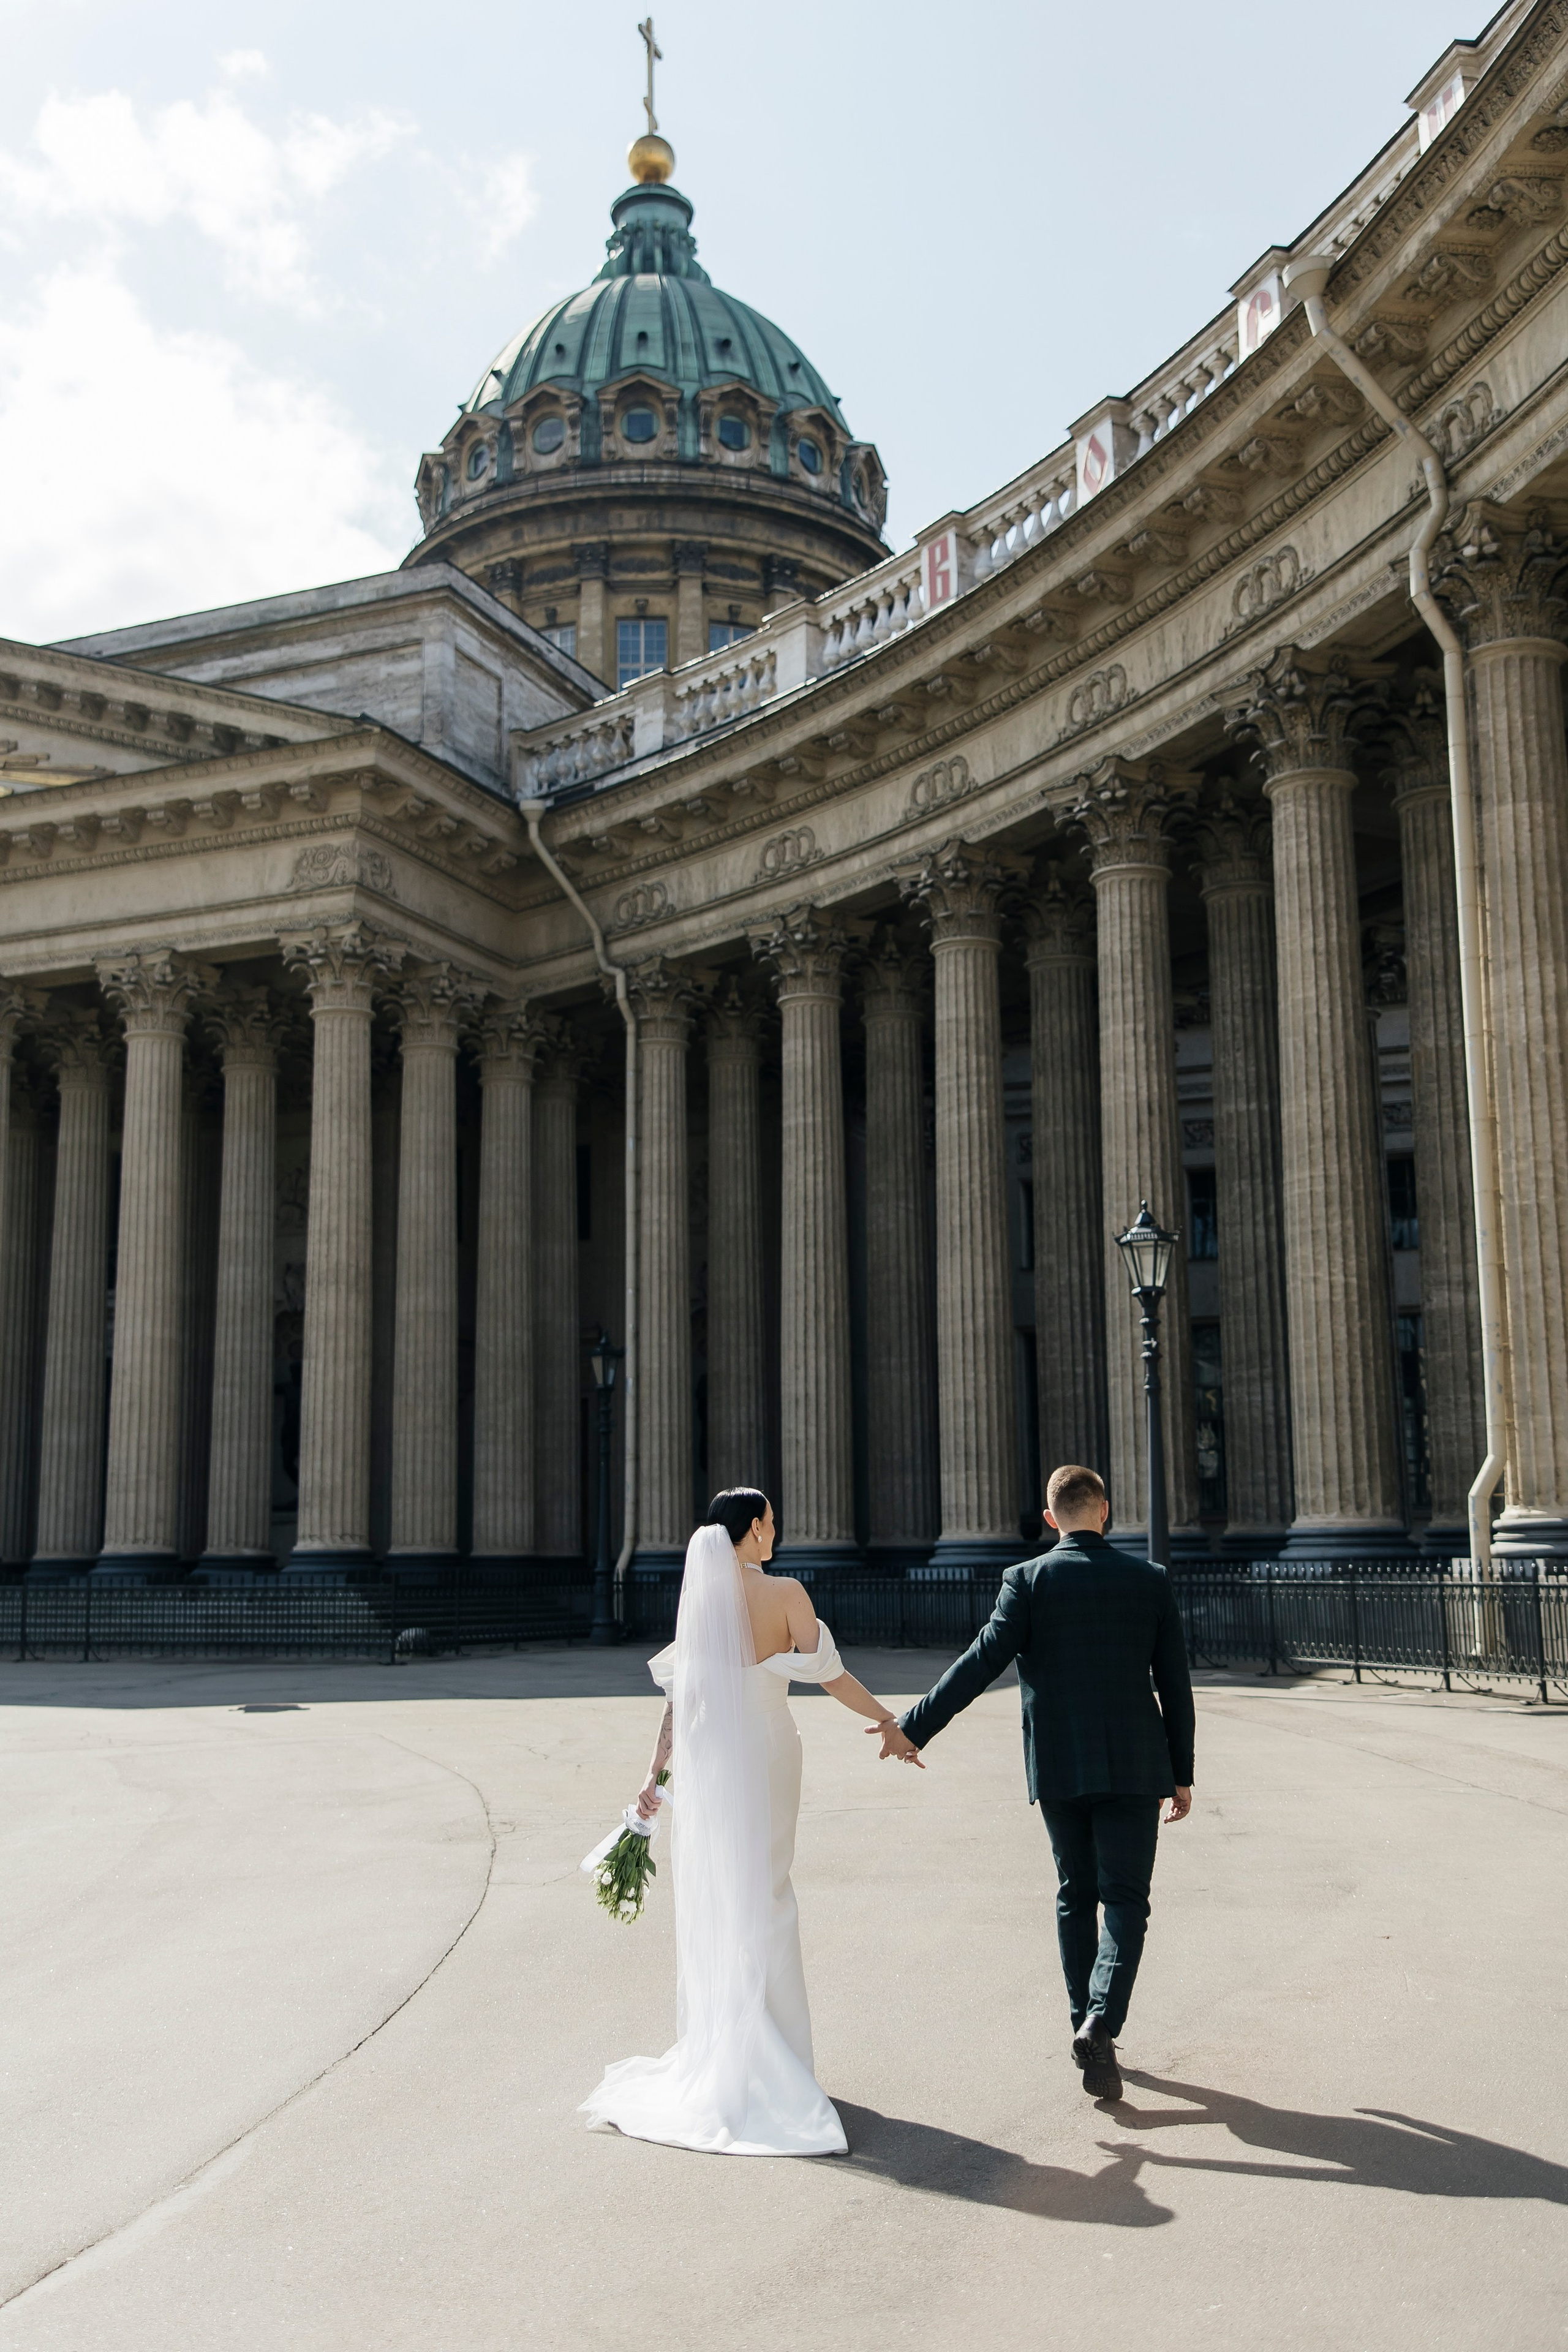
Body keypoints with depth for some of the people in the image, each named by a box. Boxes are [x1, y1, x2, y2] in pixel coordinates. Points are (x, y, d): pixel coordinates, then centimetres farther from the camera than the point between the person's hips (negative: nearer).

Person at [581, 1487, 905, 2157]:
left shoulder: (698, 1598, 2)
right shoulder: (784, 1593, -10)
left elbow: (677, 1696, 2)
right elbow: (830, 1676, -9)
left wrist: (655, 1774, 5)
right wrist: (890, 1719, 4)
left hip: (703, 1762, 3)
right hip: (765, 1757, -3)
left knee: (710, 1901, 12)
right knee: (764, 1898, 6)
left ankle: (713, 2052, 20)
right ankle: (769, 2058, 10)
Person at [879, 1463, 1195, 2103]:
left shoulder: (1028, 1580, -5)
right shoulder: (1150, 1581, 0)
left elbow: (981, 1662, -11)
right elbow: (1175, 1685, 3)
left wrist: (914, 1727, -5)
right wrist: (1182, 1774, 11)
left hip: (1058, 1768, 1)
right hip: (1135, 1767, 0)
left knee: (1076, 1896, 17)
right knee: (1124, 1900, 2)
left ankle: (1086, 2025, 22)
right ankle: (1101, 2021, -18)